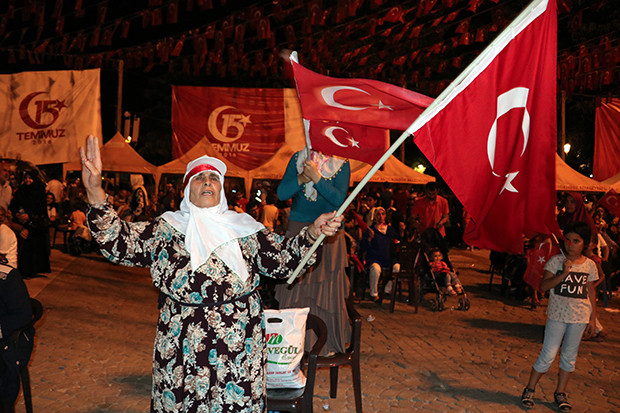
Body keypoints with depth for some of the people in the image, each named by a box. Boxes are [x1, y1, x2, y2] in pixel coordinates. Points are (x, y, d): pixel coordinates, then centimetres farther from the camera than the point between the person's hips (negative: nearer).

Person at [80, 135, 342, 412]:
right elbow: (119, 244, -6)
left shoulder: (244, 228, 7)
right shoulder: (165, 229, 5)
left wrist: (312, 233, -14)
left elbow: (283, 259, 4)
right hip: (181, 346, 0)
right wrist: (95, 191, -18)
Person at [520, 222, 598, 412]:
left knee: (569, 356, 11)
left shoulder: (590, 265, 3)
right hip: (557, 315, -3)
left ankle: (560, 393, 25)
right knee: (548, 355, -3)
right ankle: (529, 389, 13)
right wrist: (563, 274, -25)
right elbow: (543, 286, -14)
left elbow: (590, 293, 10)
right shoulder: (556, 261, -6)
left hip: (580, 317, 3)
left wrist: (593, 319, 9)